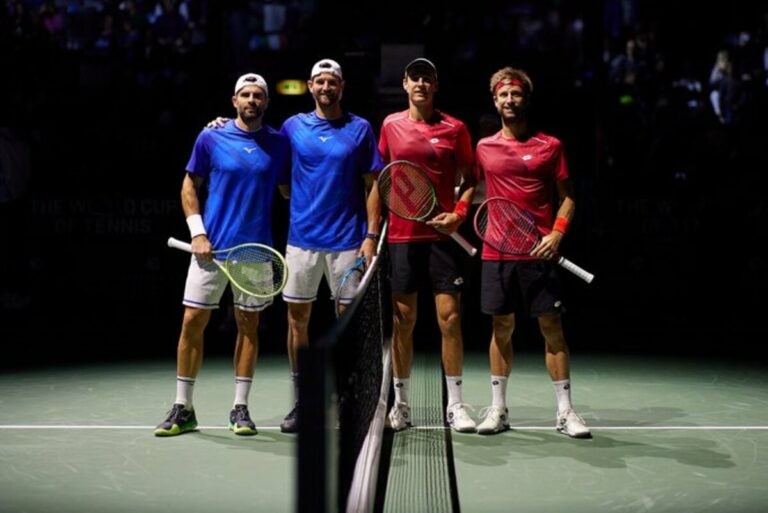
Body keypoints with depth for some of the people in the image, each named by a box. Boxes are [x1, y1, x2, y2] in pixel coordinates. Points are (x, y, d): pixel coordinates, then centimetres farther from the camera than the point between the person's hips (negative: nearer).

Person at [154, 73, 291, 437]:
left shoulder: (279, 143, 4)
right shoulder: (210, 139, 1)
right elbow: (189, 187, 6)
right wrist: (197, 233, -4)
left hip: (255, 249, 1)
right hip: (210, 247, -1)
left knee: (248, 325, 6)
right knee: (192, 322, -1)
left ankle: (240, 409, 16)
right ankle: (183, 409, 10)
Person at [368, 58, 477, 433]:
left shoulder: (455, 128, 4)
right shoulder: (391, 125, 7)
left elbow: (469, 180, 9)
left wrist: (458, 214, -8)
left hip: (442, 234, -1)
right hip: (401, 234, 1)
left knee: (450, 317, -4)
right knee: (403, 320, 5)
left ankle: (455, 405, 6)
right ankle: (400, 404, 15)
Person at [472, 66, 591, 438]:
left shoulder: (550, 146, 3)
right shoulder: (484, 148, 10)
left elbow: (567, 197, 4)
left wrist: (557, 234, -11)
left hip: (539, 254, -2)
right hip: (496, 252, 2)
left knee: (552, 327, -1)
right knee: (502, 327, 7)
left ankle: (565, 411, 7)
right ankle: (498, 409, 15)